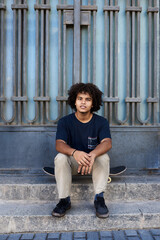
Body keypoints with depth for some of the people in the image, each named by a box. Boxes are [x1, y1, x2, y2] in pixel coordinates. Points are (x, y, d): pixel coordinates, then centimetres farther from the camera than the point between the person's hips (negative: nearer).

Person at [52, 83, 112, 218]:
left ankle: (99, 199, -20)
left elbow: (107, 143, -23)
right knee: (60, 158, -30)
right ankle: (64, 200, -19)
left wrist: (92, 154, -46)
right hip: (72, 162, 0)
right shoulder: (65, 122, -8)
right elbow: (59, 144, -22)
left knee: (104, 156, -30)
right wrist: (75, 153, -45)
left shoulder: (101, 122, -7)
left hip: (94, 162, 0)